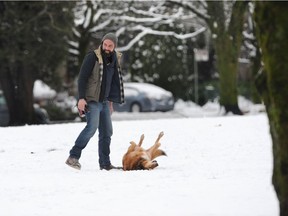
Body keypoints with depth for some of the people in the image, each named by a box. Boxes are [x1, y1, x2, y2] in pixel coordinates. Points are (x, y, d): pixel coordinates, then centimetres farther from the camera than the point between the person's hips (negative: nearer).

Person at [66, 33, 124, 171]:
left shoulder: (114, 60, 12)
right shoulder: (92, 57, -11)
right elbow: (82, 78, -15)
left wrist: (111, 101, 20)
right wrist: (81, 98, -23)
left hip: (104, 101, 8)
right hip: (91, 101, -8)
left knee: (107, 132, 7)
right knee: (92, 127, -24)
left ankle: (105, 163, 14)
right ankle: (73, 157, -22)